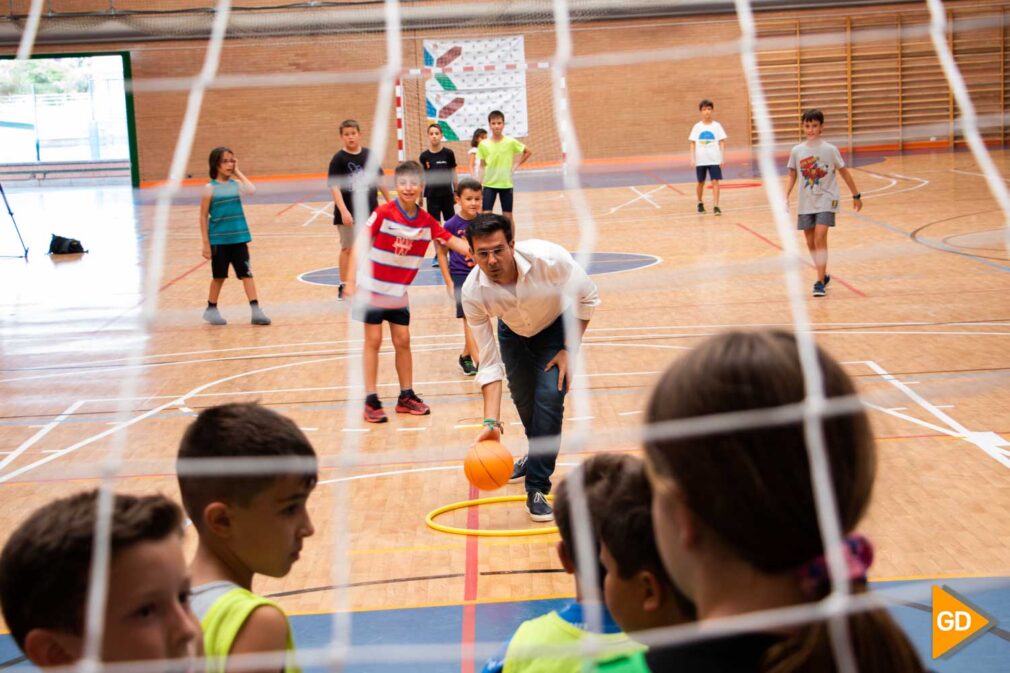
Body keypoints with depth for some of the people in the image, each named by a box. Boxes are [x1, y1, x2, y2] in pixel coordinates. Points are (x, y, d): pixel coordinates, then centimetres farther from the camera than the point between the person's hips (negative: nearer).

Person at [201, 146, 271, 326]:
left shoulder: (236, 184, 3)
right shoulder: (210, 188, -6)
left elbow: (251, 190, -19)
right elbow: (203, 217, -3)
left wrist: (238, 172, -7)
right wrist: (206, 243, -6)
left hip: (239, 238, 3)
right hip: (219, 240, -3)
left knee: (247, 273, -2)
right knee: (219, 276, 9)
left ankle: (256, 311, -3)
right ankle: (211, 310, 26)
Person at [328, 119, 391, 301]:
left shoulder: (369, 155, 4)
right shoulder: (338, 159, -9)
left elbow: (379, 180, 15)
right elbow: (334, 186, -16)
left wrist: (389, 202, 16)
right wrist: (343, 210, -27)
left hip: (370, 211, 4)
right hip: (349, 214, -4)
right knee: (348, 249, 4)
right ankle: (343, 286, 12)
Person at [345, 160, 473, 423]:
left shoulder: (426, 220, -5)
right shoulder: (383, 213, -16)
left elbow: (450, 239, 1)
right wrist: (351, 281, -19)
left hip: (398, 292, 4)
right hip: (372, 288, -4)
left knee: (402, 341, 7)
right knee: (373, 341, 0)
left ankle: (406, 396, 19)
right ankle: (371, 400, 5)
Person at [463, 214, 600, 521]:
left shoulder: (548, 258, -39)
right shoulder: (473, 293, -32)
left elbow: (587, 297, -18)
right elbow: (490, 363, -26)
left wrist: (569, 350, -18)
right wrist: (491, 422, -33)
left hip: (556, 327, -2)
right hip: (513, 332, 2)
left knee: (548, 398, -18)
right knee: (523, 399, 12)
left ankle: (537, 487, -8)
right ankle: (538, 455, 45)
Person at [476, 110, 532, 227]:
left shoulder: (511, 142, -6)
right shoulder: (483, 144, -3)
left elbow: (528, 152, 8)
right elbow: (482, 166, 5)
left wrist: (516, 166, 1)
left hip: (506, 184, 0)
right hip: (489, 184, 0)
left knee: (508, 216, 7)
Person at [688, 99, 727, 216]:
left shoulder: (717, 126, 1)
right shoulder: (697, 127, 3)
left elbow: (722, 142, 1)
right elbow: (693, 143, 4)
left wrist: (722, 158, -5)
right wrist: (692, 159, -3)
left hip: (714, 159, -1)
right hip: (700, 160, 2)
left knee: (715, 182, -10)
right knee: (701, 182, 12)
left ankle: (715, 207, -11)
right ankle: (700, 203, 33)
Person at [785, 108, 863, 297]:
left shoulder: (830, 150, -8)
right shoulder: (797, 151, -1)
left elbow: (844, 172, 1)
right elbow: (792, 176, 7)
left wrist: (856, 196, 5)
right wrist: (786, 197, -6)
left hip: (826, 200, -3)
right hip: (806, 203, 4)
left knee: (820, 239, -16)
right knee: (810, 242, 9)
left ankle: (820, 282, -12)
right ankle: (823, 275, 29)